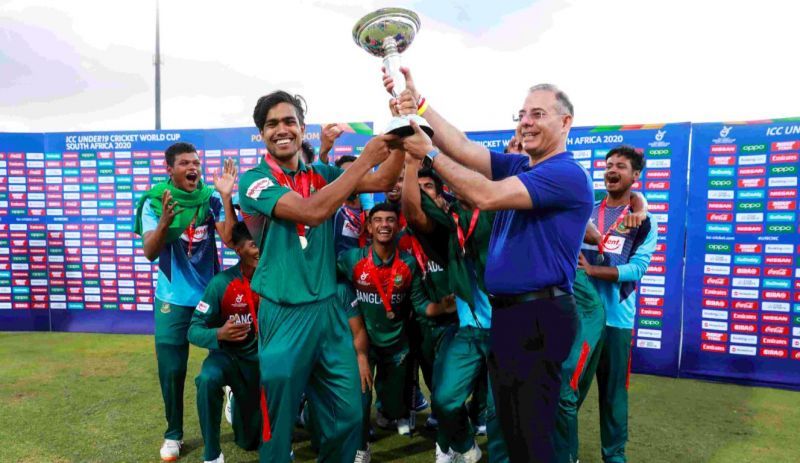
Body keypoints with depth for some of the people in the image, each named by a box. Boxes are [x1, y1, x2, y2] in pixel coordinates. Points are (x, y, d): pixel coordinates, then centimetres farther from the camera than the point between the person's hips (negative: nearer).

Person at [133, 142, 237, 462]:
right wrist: (165, 222, -35)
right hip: (173, 299, 0)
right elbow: (150, 253, -17)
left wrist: (227, 198, -28)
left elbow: (230, 238, -18)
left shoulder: (211, 197, -7)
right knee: (171, 370, 6)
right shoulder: (154, 201, -8)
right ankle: (173, 433, 26)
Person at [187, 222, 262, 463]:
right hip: (229, 355, -1)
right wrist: (219, 334, -38)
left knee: (250, 441, 10)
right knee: (208, 379, -39)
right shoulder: (221, 283, -21)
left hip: (262, 358, 2)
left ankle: (241, 403, 45)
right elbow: (194, 330, -18)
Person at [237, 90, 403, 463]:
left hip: (328, 308, 5)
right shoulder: (253, 181, -7)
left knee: (348, 417, 14)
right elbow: (312, 211, -23)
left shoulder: (321, 175, 9)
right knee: (279, 422, 10)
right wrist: (365, 157, -21)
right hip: (284, 314, -5)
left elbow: (382, 181, 0)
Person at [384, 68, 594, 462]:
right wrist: (416, 102, -10)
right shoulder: (517, 166, 13)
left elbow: (487, 196, -24)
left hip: (539, 314, -8)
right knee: (509, 425, 20)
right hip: (505, 311, 8)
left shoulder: (567, 174, -14)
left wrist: (430, 153, -18)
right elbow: (464, 148, -1)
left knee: (531, 431, 2)